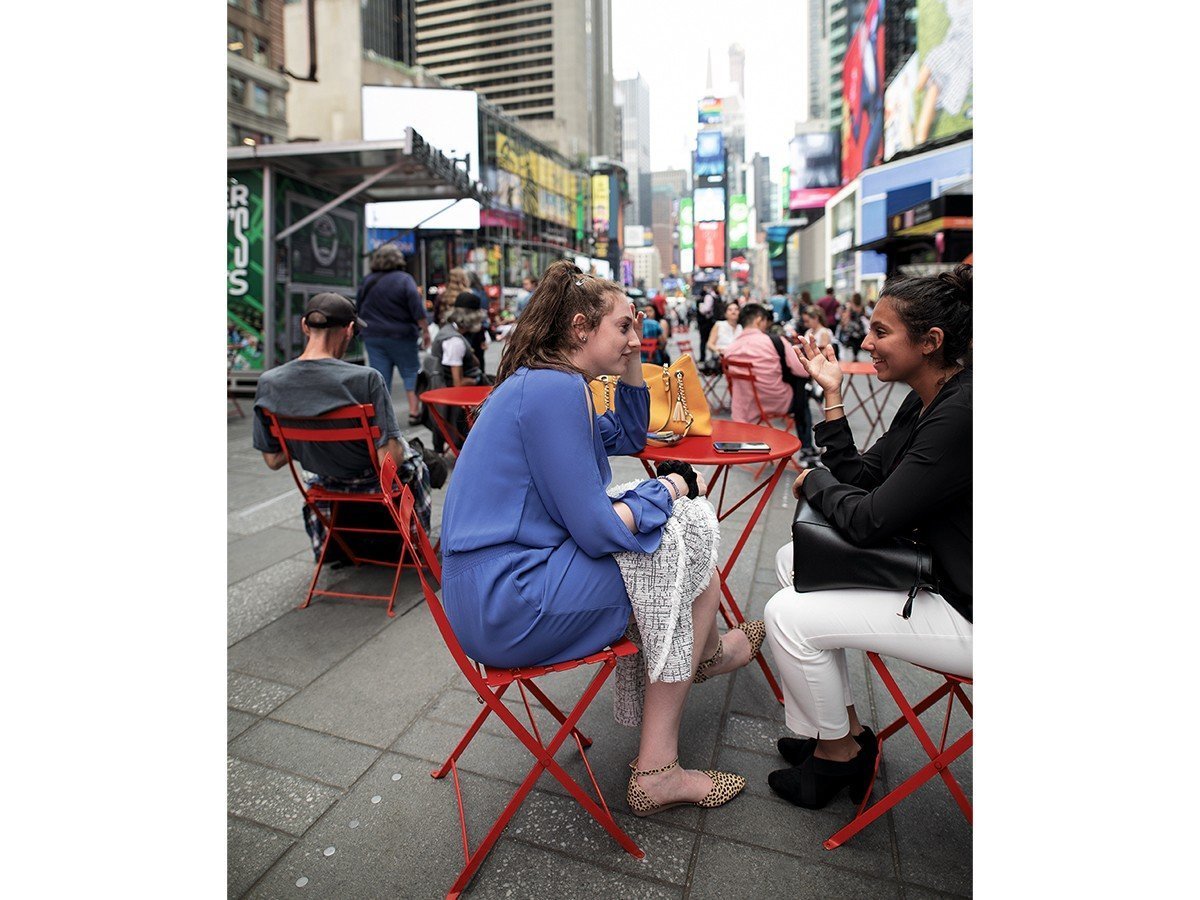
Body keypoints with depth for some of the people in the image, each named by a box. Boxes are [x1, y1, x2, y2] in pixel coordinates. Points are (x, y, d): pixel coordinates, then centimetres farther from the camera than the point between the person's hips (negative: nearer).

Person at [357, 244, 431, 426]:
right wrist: (424, 331, -8)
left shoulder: (366, 282, 7)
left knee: (380, 377, 4)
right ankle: (414, 411, 6)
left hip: (373, 337, 4)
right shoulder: (404, 279, -7)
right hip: (401, 336, -3)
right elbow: (417, 308, -13)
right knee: (411, 372, 8)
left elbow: (360, 310, 16)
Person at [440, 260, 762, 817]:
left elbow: (628, 438, 24)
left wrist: (631, 364, 11)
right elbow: (598, 532, -22)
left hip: (493, 590, 10)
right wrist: (663, 491, -4)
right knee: (698, 580, -2)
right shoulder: (555, 390, -21)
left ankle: (704, 651, 37)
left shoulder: (540, 382, 10)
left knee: (680, 530, 15)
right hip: (512, 605, -10)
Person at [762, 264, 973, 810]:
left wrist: (812, 479, -7)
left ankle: (838, 751, 16)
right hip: (941, 575, 10)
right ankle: (847, 728, 22)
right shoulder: (926, 401, 3)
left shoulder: (962, 412, -27)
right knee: (795, 561, 12)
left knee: (788, 615, -13)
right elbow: (861, 478, 4)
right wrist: (832, 394, 0)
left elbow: (867, 521, -27)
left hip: (968, 611, -10)